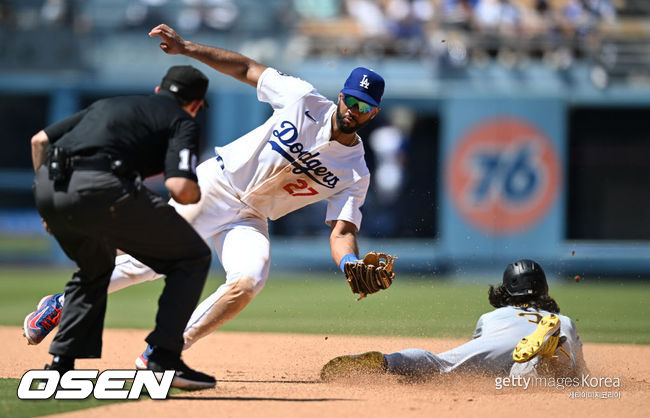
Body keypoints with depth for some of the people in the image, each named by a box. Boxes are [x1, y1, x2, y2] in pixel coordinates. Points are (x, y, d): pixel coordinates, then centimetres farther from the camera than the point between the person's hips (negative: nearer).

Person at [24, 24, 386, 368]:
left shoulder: (356, 174, -7)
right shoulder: (303, 100, -10)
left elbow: (342, 231, -14)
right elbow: (247, 69, 1)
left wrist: (351, 266, -37)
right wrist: (186, 47, -4)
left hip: (249, 219, 2)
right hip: (214, 187, -2)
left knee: (249, 282, -25)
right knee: (149, 262, -7)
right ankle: (64, 305, 15)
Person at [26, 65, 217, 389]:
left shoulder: (108, 104, 33)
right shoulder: (182, 121, 15)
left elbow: (40, 140, 29)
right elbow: (180, 188, -2)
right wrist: (196, 194, 21)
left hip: (46, 186, 7)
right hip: (101, 189, -7)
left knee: (95, 268, 33)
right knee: (193, 257, 10)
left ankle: (60, 363, 20)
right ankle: (163, 359, 0)